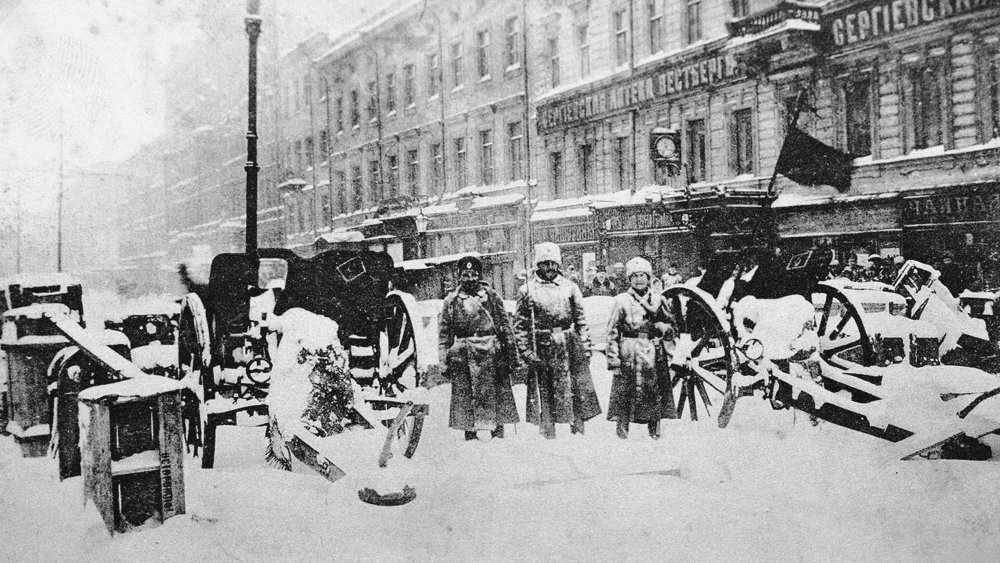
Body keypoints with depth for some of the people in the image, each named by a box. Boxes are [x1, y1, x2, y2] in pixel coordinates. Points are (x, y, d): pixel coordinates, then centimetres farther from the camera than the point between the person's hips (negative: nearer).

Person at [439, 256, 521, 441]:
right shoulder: (451, 301, 9)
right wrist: (445, 361, 3)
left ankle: (496, 436, 5)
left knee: (495, 396, -1)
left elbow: (505, 327, 8)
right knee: (464, 398, -1)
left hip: (491, 356, 0)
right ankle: (471, 436, 4)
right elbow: (444, 334, 9)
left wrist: (513, 356, 4)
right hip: (463, 357, 0)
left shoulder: (491, 296, 8)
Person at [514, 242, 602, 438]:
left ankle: (578, 430, 10)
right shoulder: (527, 290, 3)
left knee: (576, 390, 1)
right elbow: (520, 324, 2)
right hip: (541, 347, -1)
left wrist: (585, 346, 4)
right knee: (543, 393, 3)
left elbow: (581, 320, 11)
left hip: (570, 347, 2)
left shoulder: (570, 287, 9)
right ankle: (547, 434, 12)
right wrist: (525, 350, -5)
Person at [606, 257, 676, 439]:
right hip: (628, 354, -3)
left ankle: (654, 432, 16)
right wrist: (612, 359, -9)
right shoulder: (621, 301, 1)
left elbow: (671, 326, 20)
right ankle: (622, 432, 4)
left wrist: (664, 327, -4)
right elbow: (612, 332, -1)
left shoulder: (657, 300, 11)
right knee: (625, 392, -5)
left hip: (654, 355, 3)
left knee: (655, 392, 5)